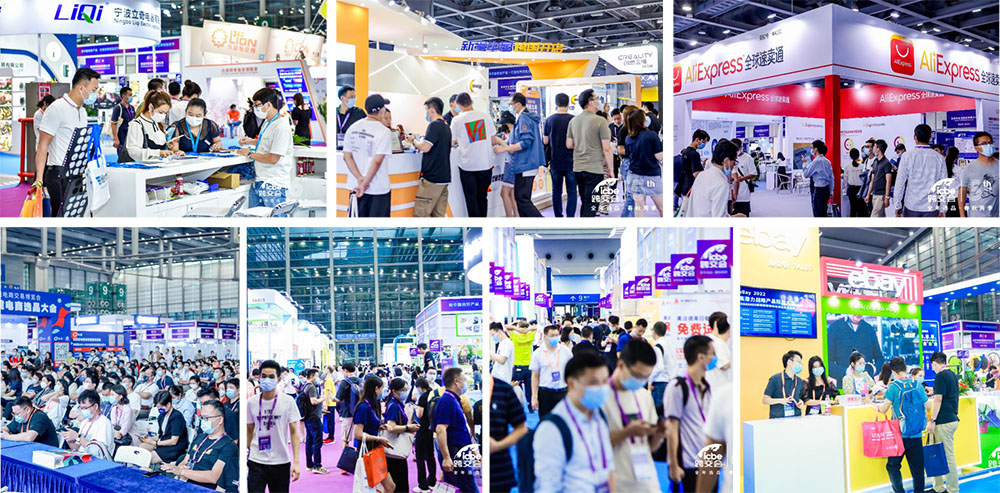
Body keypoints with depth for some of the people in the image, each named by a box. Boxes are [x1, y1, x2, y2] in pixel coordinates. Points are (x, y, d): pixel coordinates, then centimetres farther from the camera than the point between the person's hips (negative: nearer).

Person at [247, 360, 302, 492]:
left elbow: (294, 432, -2)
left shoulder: (288, 401, -3)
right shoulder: (251, 402, 2)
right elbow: (249, 431, 12)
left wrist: (296, 462, -9)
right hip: (256, 462, 1)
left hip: (281, 462, -1)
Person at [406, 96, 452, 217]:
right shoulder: (446, 127, 17)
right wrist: (418, 143, 19)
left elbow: (425, 147, -20)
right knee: (439, 214, 8)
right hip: (444, 177, 9)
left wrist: (413, 141, -2)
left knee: (420, 214, -8)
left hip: (432, 178, -9)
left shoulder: (434, 125, -11)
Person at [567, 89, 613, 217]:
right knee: (591, 206, -6)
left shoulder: (573, 121, 6)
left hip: (577, 168, 6)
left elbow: (569, 145, 11)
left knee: (584, 203, 19)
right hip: (595, 169, -6)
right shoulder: (600, 121, -11)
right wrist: (610, 169, -3)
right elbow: (606, 148, -12)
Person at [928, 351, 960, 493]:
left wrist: (932, 420, -16)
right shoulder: (952, 375, 14)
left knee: (947, 456, -5)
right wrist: (933, 391, 41)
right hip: (952, 419, 9)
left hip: (944, 422, -9)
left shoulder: (940, 376, -14)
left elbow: (938, 399, -18)